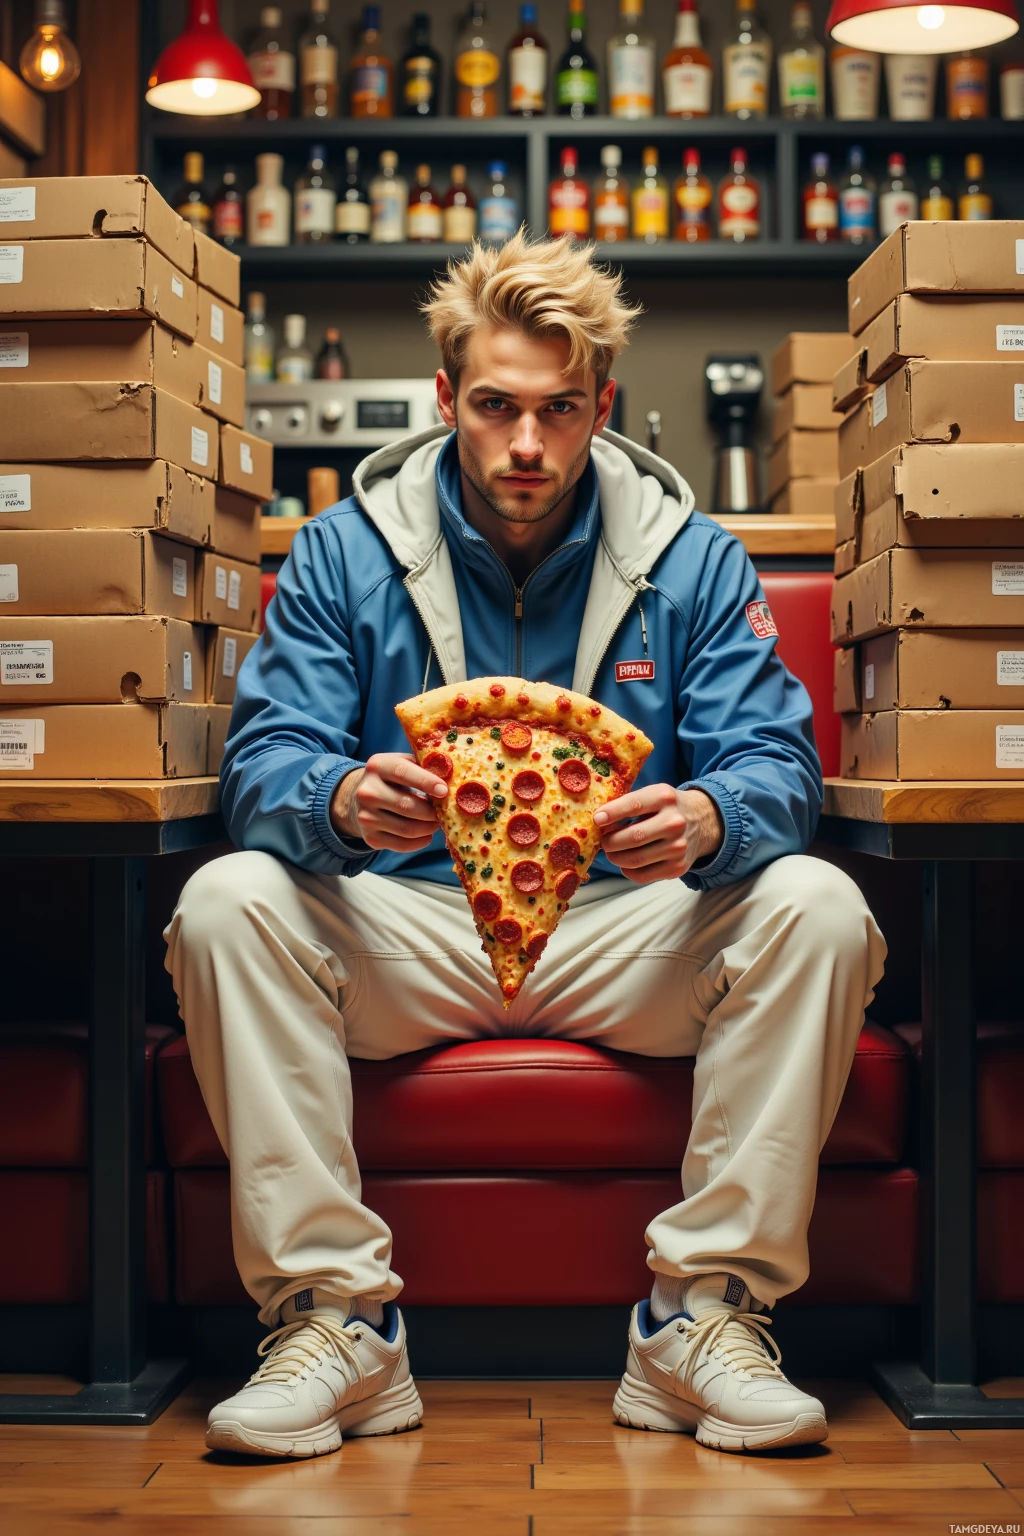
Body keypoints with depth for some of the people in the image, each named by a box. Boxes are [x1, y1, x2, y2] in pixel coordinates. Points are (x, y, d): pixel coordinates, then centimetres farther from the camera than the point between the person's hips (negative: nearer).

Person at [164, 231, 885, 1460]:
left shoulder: (692, 559, 1)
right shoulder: (342, 553, 1)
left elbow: (778, 768, -6)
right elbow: (263, 766, -8)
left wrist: (708, 821, -33)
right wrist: (342, 802, -34)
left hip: (626, 928, 1)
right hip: (405, 927, 0)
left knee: (816, 909, -26)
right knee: (226, 905, -27)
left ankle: (704, 1312, -17)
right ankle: (332, 1313, -20)